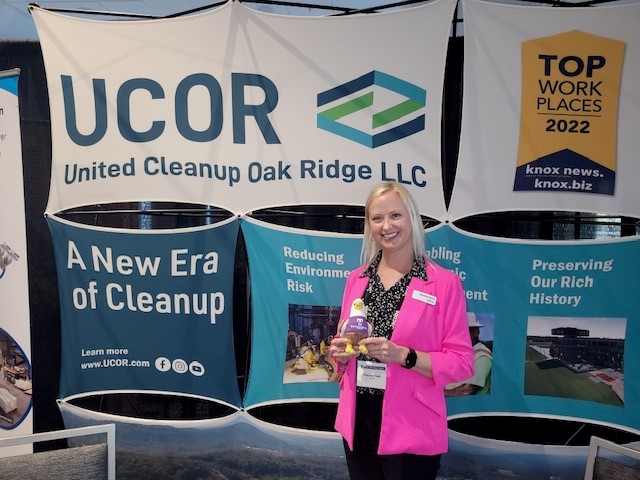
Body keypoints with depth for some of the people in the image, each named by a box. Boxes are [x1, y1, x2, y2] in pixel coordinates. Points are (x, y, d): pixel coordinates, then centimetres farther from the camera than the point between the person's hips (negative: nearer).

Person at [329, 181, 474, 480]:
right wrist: (340, 351, -6)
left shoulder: (444, 282, -9)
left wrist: (403, 355, -22)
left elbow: (462, 363, -10)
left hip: (410, 429, -4)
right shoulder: (356, 279, 6)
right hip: (357, 422, 5)